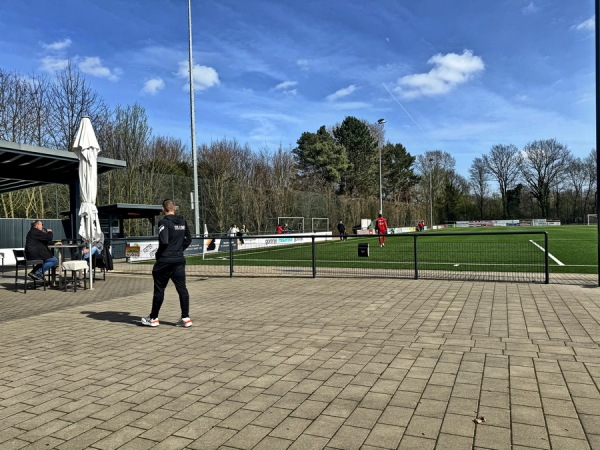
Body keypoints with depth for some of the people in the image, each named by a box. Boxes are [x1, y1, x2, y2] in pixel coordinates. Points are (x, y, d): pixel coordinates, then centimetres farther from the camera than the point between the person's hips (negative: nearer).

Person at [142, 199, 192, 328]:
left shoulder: (164, 222, -12)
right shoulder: (182, 221, 8)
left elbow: (163, 241, -21)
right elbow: (188, 239, 16)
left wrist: (158, 254, -6)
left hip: (165, 261, -5)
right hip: (179, 260, 6)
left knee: (159, 289, 7)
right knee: (182, 289, 6)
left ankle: (153, 318, 19)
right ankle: (185, 318, 6)